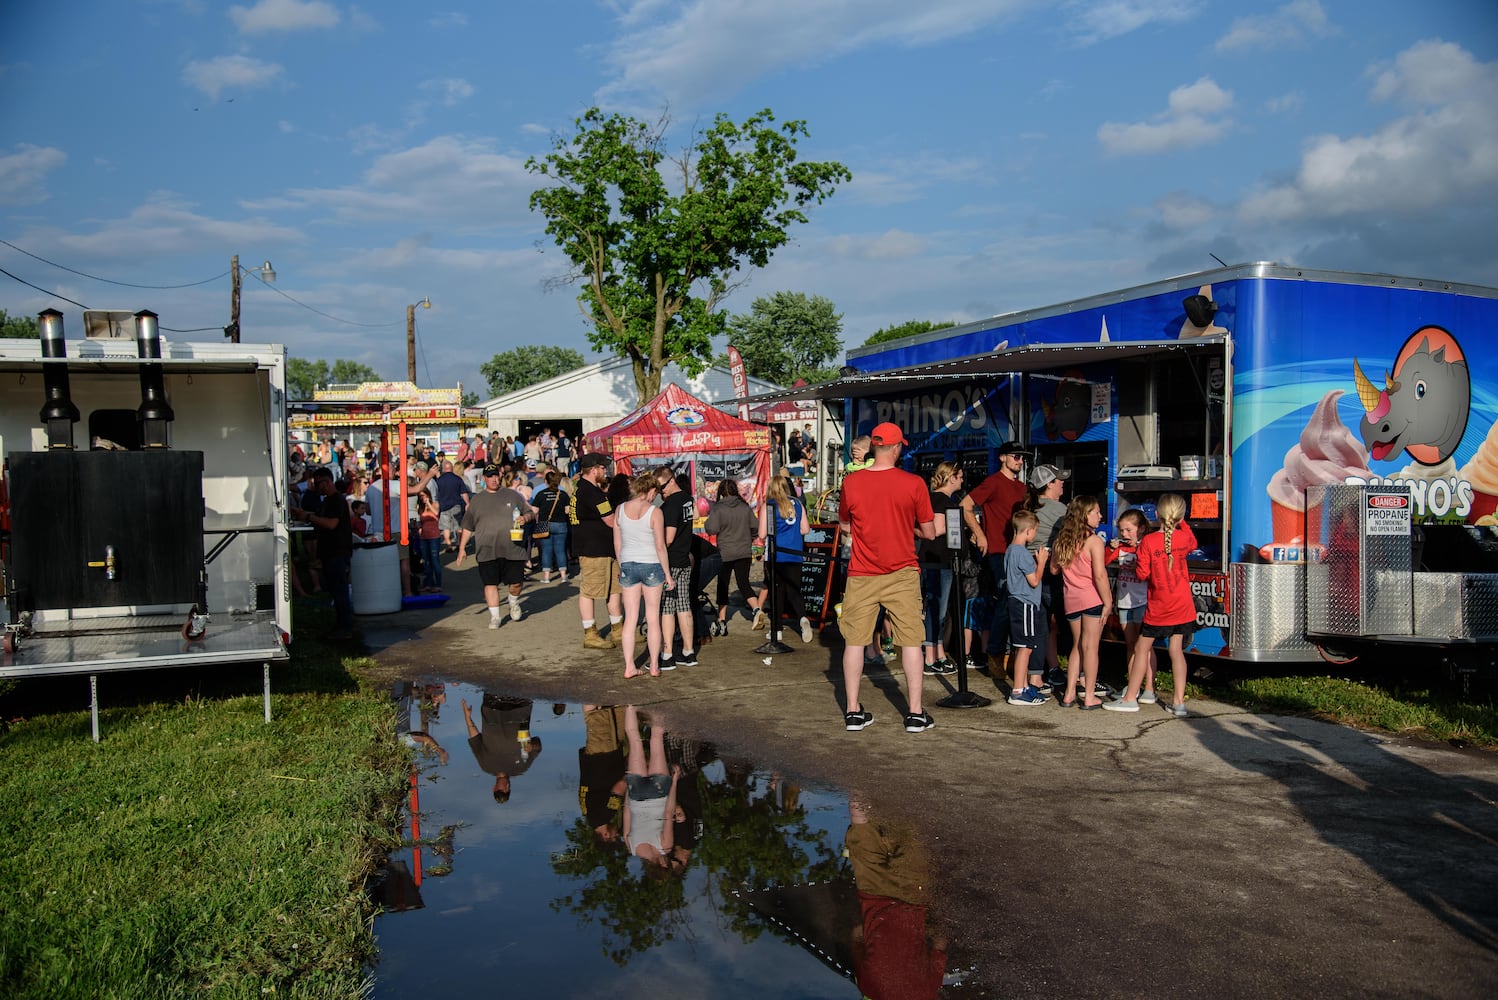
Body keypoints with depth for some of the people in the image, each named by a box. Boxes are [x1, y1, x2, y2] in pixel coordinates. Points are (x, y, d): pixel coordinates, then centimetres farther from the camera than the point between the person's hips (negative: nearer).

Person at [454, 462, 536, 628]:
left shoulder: (513, 496, 10)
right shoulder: (476, 500, 13)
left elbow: (531, 513, 15)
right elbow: (467, 527, 17)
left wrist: (525, 518, -8)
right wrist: (462, 548, 12)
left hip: (513, 549, 0)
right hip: (487, 551, 0)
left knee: (516, 582, 0)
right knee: (490, 583, -3)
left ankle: (514, 601, 32)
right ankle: (494, 616, 6)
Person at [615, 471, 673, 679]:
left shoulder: (620, 510, 1)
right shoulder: (654, 512, -10)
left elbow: (617, 545, 7)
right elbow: (660, 547, -10)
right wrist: (667, 575, -2)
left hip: (628, 566, 3)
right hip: (651, 565, -3)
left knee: (630, 618, 7)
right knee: (653, 618, 7)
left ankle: (629, 667, 8)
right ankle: (654, 666, 11)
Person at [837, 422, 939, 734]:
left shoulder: (851, 483, -5)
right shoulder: (914, 484, -9)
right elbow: (929, 532, -2)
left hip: (861, 576, 1)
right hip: (902, 574, -1)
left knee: (855, 641, 9)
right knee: (910, 641, 6)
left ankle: (853, 712, 12)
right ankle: (915, 714, 8)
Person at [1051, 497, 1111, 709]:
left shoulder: (1062, 540, 5)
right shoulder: (1094, 541, -14)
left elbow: (1054, 569, 13)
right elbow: (1100, 575, -18)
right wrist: (1107, 602, -12)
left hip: (1071, 599, 6)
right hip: (1092, 599, -5)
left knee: (1077, 646, 17)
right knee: (1090, 647, 2)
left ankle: (1070, 693, 17)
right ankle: (1089, 696, 6)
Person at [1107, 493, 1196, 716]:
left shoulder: (1148, 541, -15)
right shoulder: (1184, 538, -4)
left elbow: (1142, 573, -12)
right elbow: (1192, 542, 21)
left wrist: (1137, 559, 5)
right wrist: (1181, 522, 23)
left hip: (1157, 608, -3)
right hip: (1182, 607, 4)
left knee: (1141, 649, 6)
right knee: (1176, 650, 7)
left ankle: (1130, 698, 10)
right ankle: (1179, 702, 5)